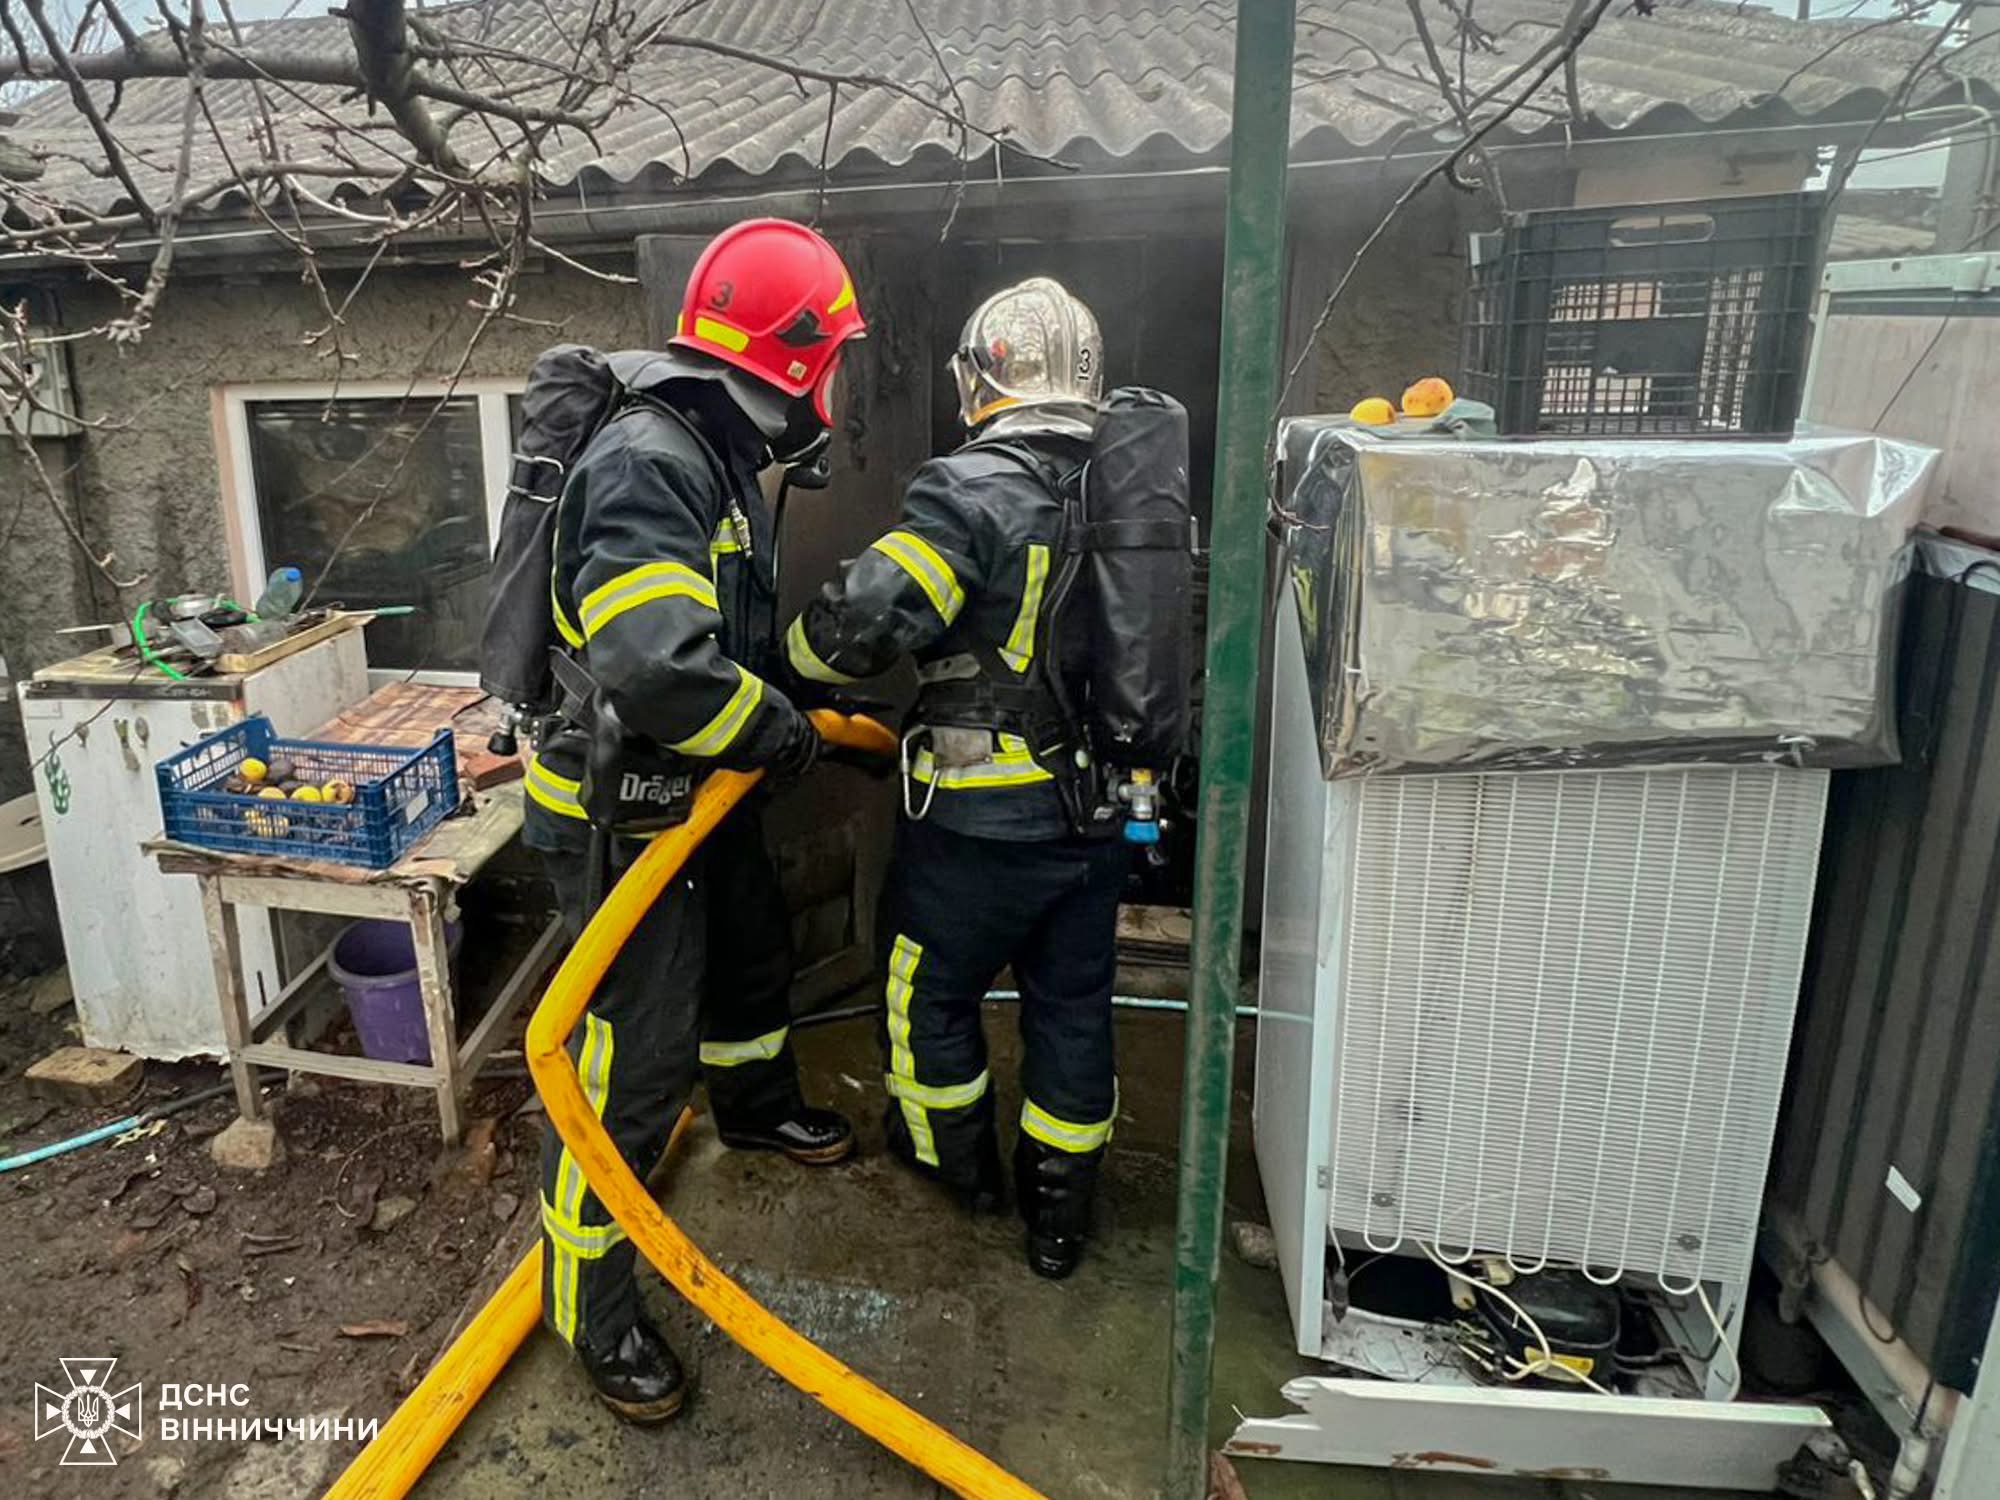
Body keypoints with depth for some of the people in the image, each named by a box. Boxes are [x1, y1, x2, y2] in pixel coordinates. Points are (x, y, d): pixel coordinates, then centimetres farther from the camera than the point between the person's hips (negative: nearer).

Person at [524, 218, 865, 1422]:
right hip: (623, 813, -10)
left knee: (752, 954, 29)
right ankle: (592, 1307, 18)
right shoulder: (647, 465, -27)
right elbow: (660, 669, -39)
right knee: (635, 1063, -2)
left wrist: (798, 698, 8)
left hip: (702, 785, 10)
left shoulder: (719, 456, 7)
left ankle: (758, 1108, 58)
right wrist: (783, 733, -23)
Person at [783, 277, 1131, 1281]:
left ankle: (958, 1158, 41)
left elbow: (861, 622, -26)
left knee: (930, 989, 19)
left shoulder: (970, 492, -19)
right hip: (1104, 817, 6)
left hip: (983, 822, -6)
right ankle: (1058, 1212, 32)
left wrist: (801, 654, -6)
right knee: (1073, 1007, 19)